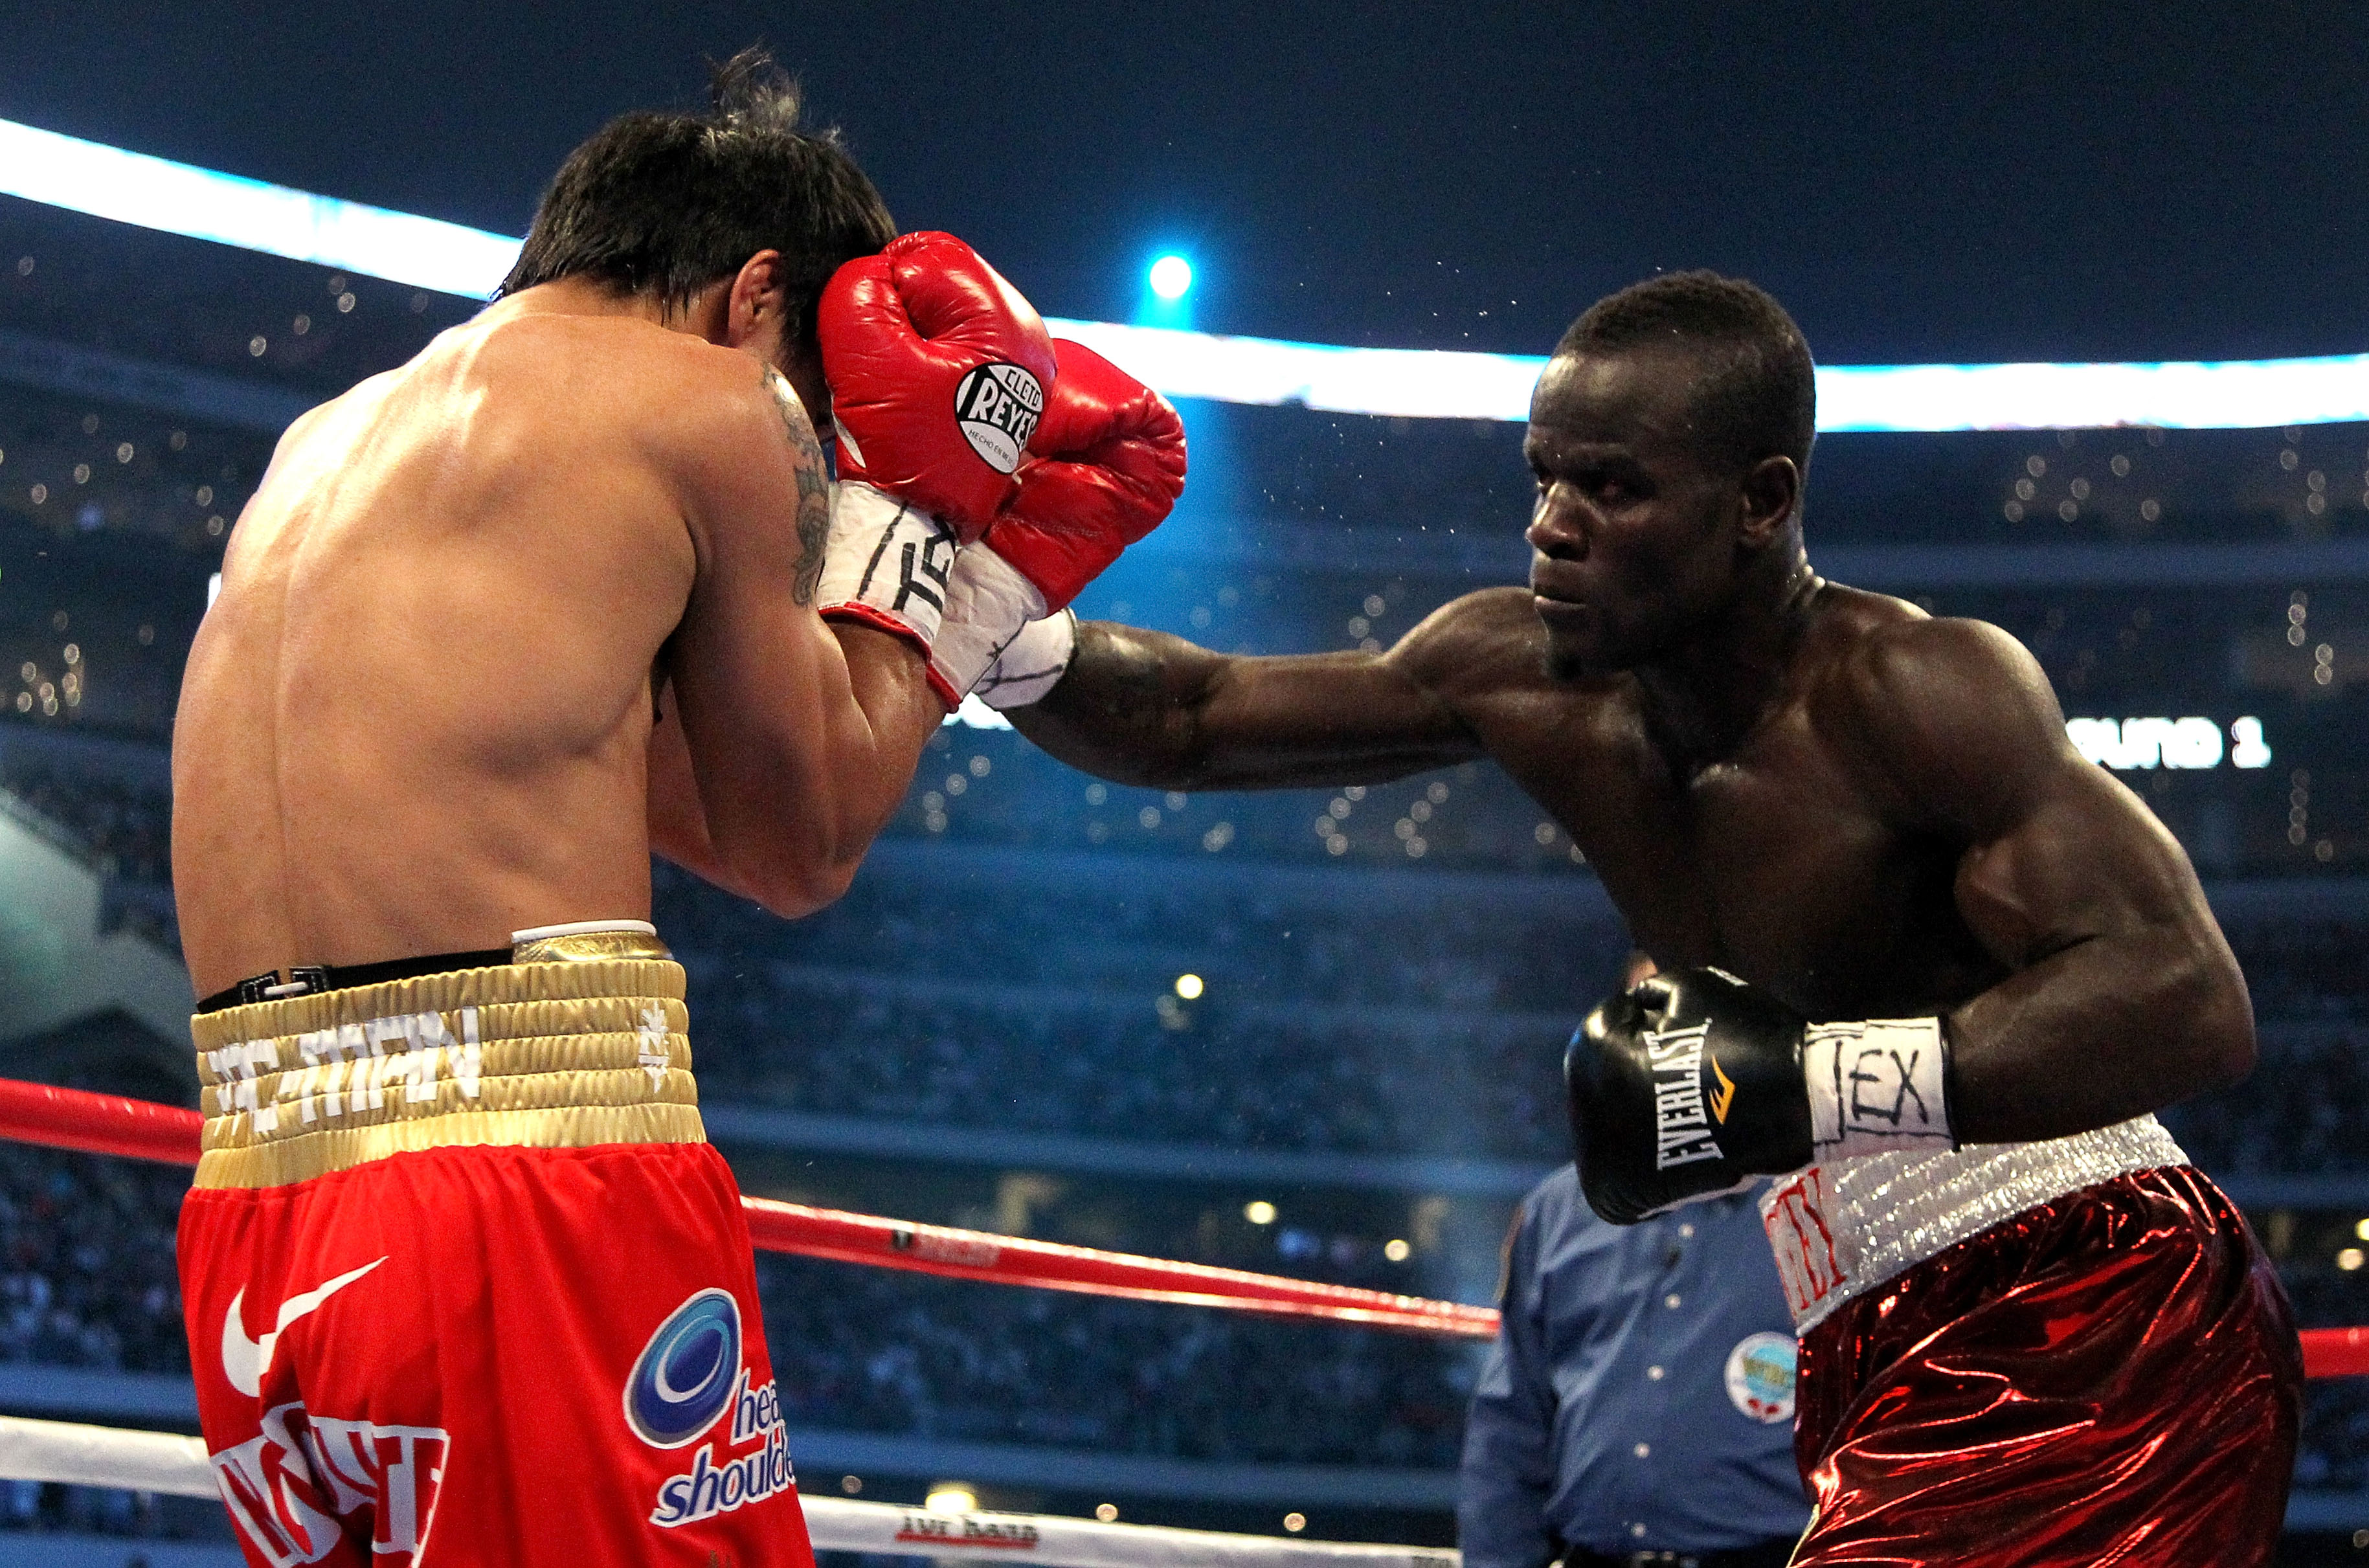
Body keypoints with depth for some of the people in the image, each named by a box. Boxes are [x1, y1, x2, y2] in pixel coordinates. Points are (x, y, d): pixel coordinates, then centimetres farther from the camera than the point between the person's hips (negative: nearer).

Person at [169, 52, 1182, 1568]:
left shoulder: (325, 445, 23)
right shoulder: (700, 401, 0)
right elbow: (805, 848, 10)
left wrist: (986, 570, 28)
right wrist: (913, 517, 20)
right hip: (537, 1193, -7)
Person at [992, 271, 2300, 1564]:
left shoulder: (1908, 688, -17)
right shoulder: (1531, 680, 4)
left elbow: (2190, 1007, -28)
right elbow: (1190, 724, 15)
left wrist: (1799, 1080, -33)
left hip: (2098, 1330, -8)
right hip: (1886, 1361, 8)